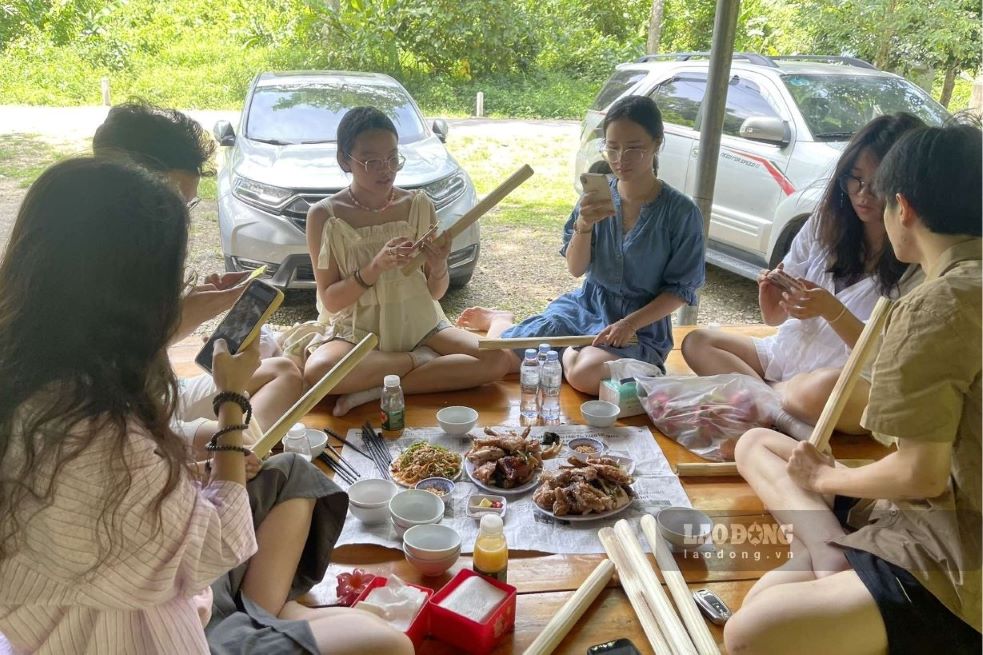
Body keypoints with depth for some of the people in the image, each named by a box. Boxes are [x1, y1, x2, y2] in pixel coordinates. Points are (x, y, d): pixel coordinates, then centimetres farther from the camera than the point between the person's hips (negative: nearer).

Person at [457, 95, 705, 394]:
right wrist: (584, 225, -24)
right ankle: (498, 319, 27)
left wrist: (630, 324, -21)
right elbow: (576, 269, -5)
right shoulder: (597, 197, -4)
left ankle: (569, 350, 2)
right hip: (585, 306, 3)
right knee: (499, 357, -9)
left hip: (642, 326, -3)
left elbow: (680, 289, -8)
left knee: (585, 374, -35)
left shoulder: (681, 212, -13)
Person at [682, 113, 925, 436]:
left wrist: (832, 310, -28)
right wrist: (772, 302, -22)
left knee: (823, 388, -40)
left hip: (854, 382, -5)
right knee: (697, 342, -11)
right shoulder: (825, 223, 1)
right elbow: (775, 317, 3)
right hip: (787, 352, 6)